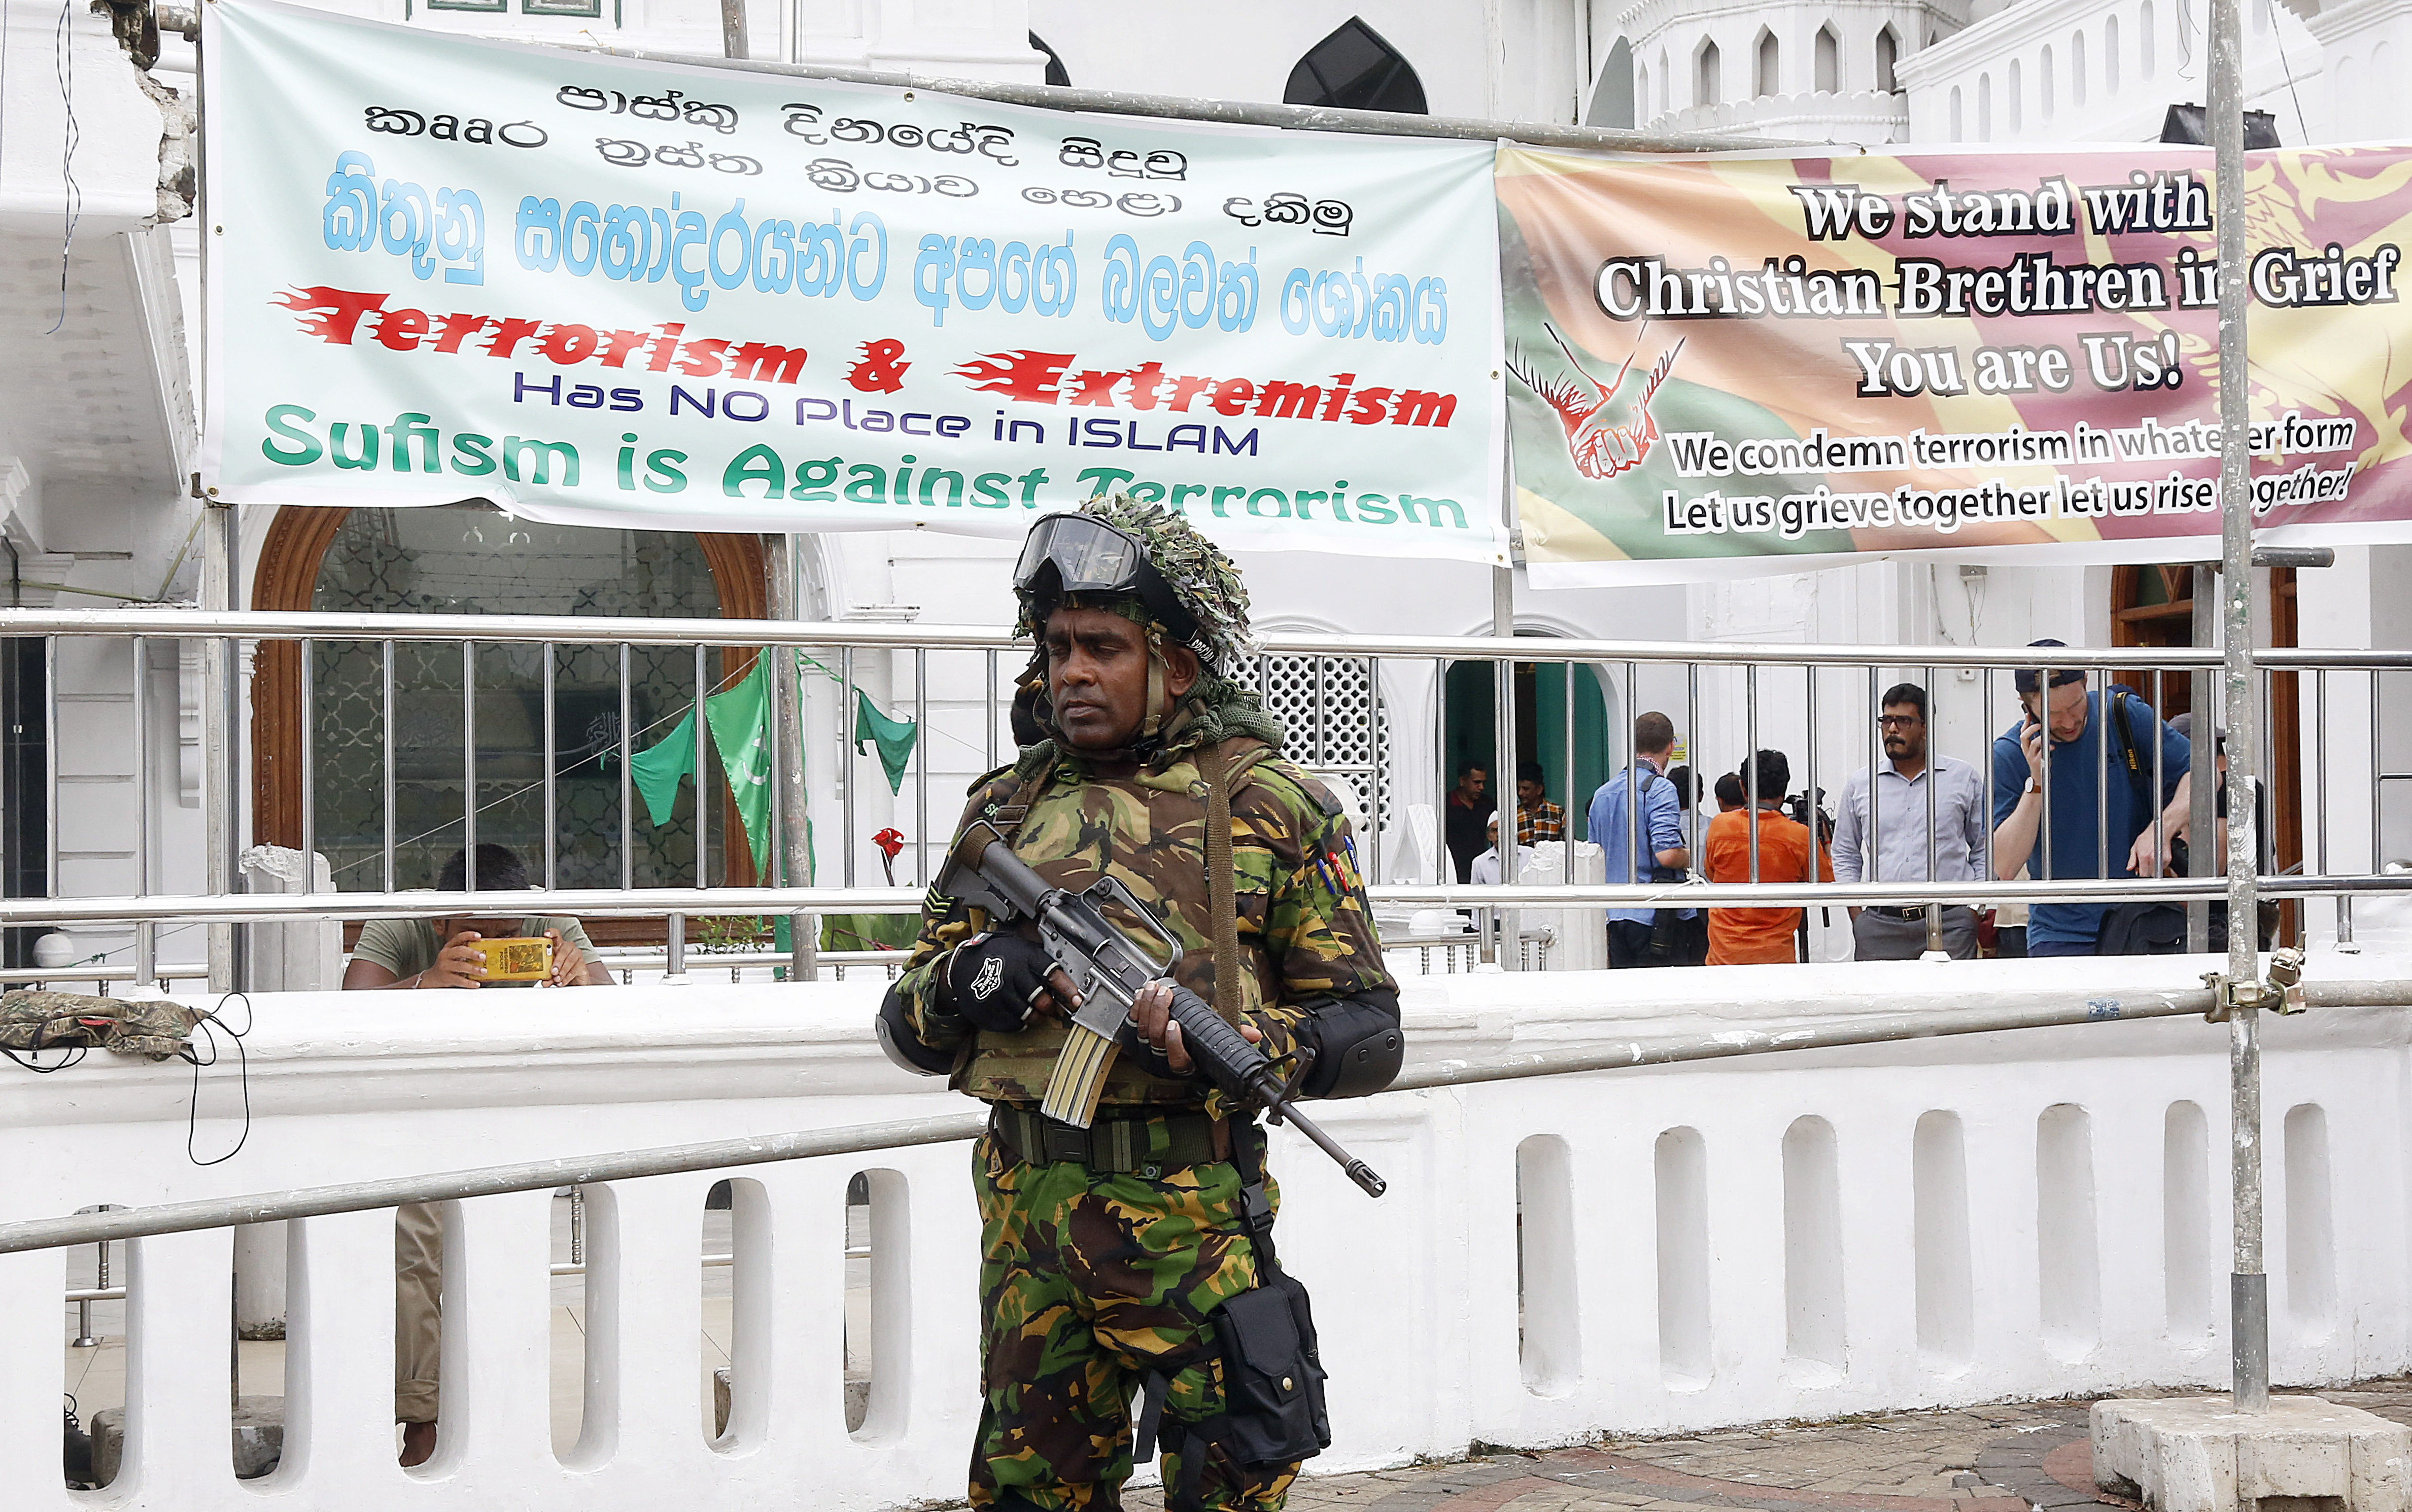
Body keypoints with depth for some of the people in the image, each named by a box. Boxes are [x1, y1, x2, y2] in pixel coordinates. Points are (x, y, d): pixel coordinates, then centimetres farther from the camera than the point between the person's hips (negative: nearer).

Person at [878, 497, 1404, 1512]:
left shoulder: (1270, 806, 1)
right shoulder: (1006, 807, 13)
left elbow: (1367, 1032, 0)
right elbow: (908, 1027, 16)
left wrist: (1235, 1043, -19)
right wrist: (960, 982, -7)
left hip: (1192, 1214, -4)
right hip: (1026, 1210, 4)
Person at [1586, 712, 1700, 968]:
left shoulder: (1602, 793, 13)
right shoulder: (1660, 789, -11)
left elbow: (1596, 857, 20)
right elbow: (1667, 854, -20)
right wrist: (1691, 858, -1)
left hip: (1615, 917, 7)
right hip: (1656, 916, -7)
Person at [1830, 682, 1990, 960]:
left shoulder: (1965, 778, 11)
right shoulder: (1859, 784, 15)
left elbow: (1984, 850, 14)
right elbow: (1845, 855, 21)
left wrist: (1978, 910, 4)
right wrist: (1857, 915, 9)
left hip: (1950, 925, -1)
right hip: (1878, 927, 1)